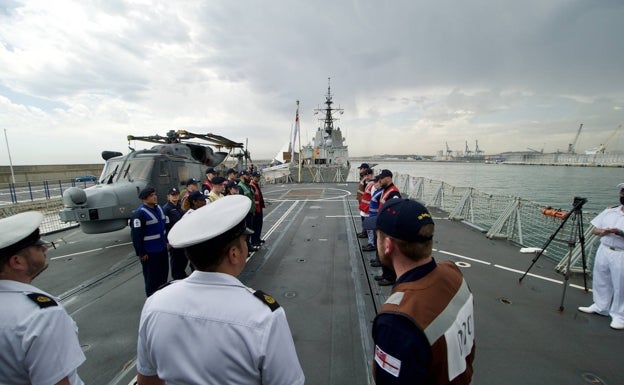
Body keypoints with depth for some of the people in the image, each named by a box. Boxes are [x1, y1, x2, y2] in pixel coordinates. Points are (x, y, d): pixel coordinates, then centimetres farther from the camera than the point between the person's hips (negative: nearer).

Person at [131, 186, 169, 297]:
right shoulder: (140, 213, -20)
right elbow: (136, 236, -20)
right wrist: (141, 253, -17)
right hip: (150, 252, -8)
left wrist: (166, 241, 16)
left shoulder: (159, 208, 4)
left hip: (162, 249, 8)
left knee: (164, 274, 21)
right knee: (152, 278, 7)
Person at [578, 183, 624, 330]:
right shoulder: (610, 211, 5)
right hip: (603, 250, 5)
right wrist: (602, 231, -12)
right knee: (600, 281, 16)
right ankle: (600, 307, 32)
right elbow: (595, 229, 7)